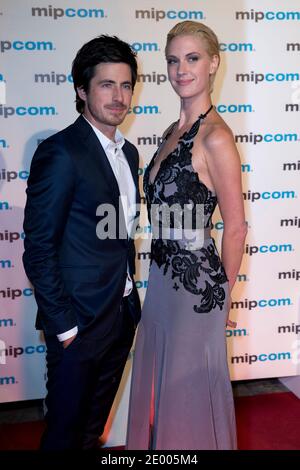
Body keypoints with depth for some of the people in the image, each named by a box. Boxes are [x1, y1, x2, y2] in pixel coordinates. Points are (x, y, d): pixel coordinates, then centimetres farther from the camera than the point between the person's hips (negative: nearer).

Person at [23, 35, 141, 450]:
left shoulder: (128, 153, 8)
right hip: (80, 321, -7)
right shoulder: (60, 153, -17)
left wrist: (130, 297, 13)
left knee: (95, 422, 23)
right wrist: (64, 325, -16)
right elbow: (39, 251, -17)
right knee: (66, 429, 13)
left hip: (122, 314, 7)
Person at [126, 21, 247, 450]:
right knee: (159, 382, 22)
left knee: (189, 389, 11)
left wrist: (224, 294, -4)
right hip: (163, 275, 8)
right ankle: (161, 442, 45)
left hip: (196, 281, -8)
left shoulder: (214, 137, -18)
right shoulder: (173, 131, 8)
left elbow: (235, 228, -14)